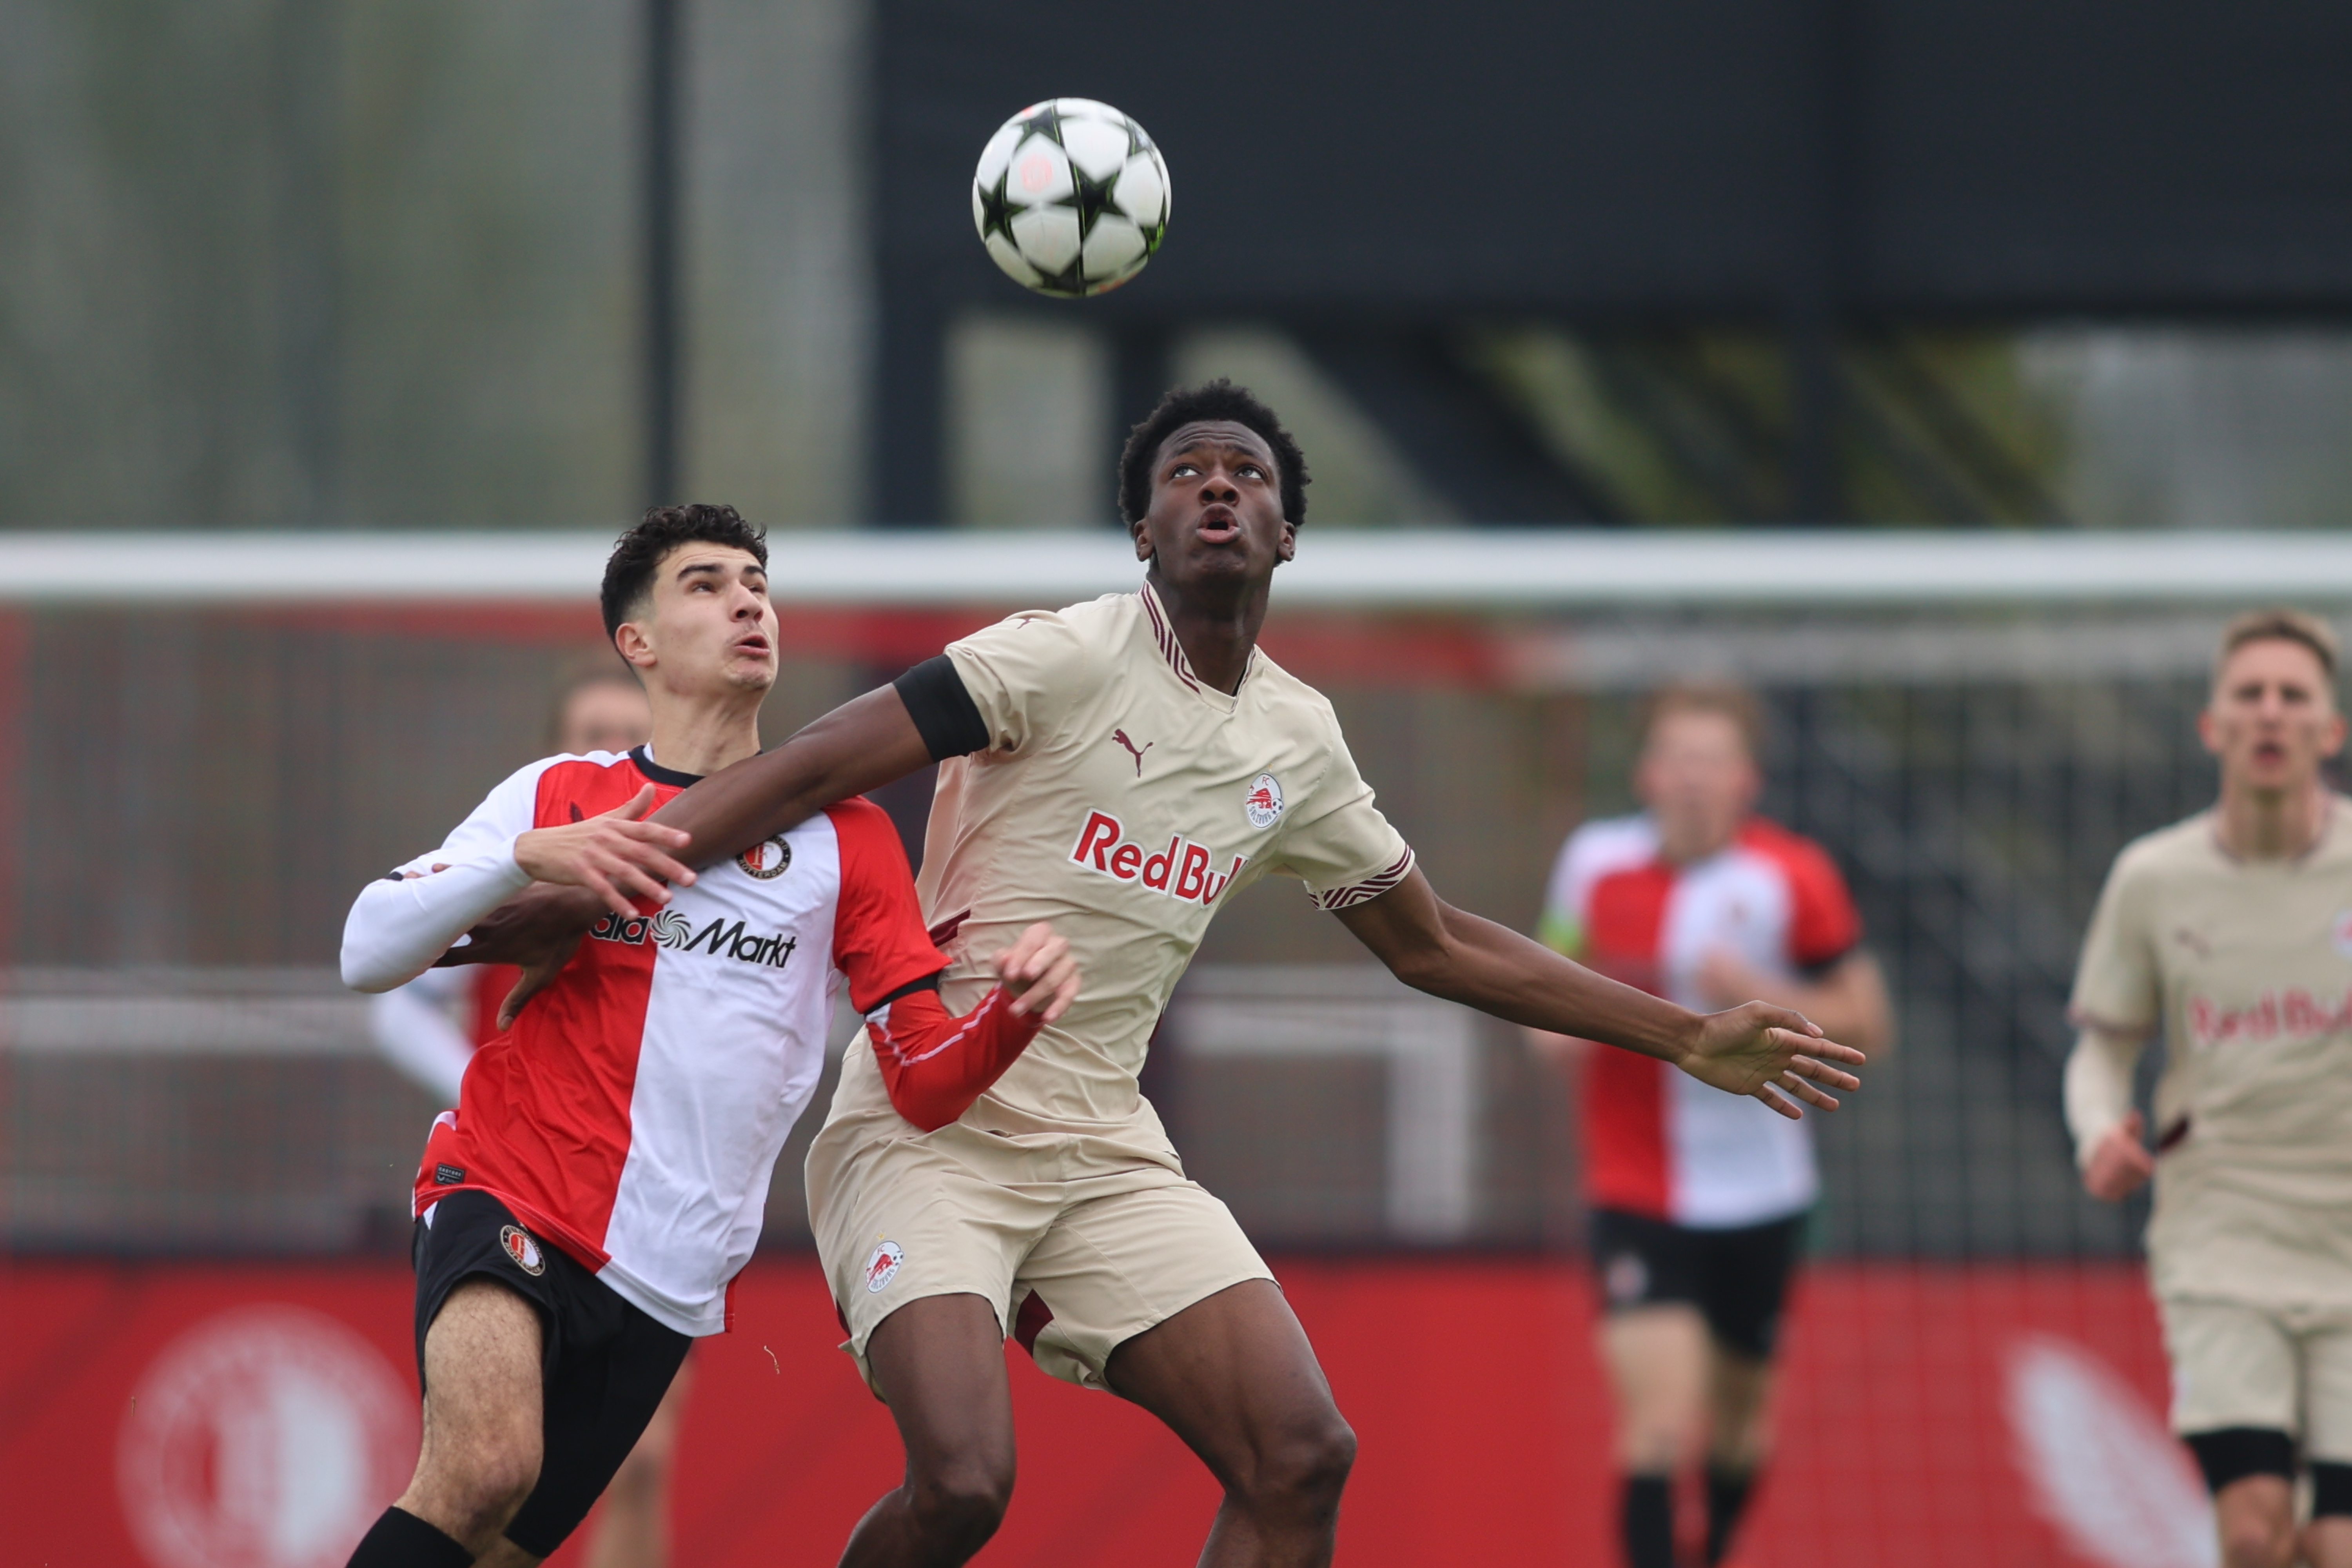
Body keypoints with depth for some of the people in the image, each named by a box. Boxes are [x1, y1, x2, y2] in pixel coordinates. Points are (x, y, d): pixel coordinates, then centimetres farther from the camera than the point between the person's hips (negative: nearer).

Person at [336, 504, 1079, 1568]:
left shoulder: (844, 839, 11)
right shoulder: (558, 796, 7)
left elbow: (925, 1082, 7)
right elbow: (366, 954, -2)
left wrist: (1014, 1013, -15)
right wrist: (528, 859, -17)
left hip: (668, 1280, 3)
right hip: (505, 1193, -3)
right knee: (485, 1470, -30)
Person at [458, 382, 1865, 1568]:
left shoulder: (1298, 741, 10)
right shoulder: (1072, 659, -10)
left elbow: (1434, 943, 24)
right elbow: (819, 769, -17)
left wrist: (1686, 1038, 25)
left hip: (1106, 1154, 6)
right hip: (927, 1130, -6)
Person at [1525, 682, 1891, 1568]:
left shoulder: (1793, 878, -8)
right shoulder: (1596, 863, -2)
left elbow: (1866, 1024, -5)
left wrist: (1758, 994, -21)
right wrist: (1559, 1022, -9)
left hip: (1755, 1188, 1)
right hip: (1636, 1194, -1)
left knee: (1737, 1422, 17)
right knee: (1658, 1421, -19)